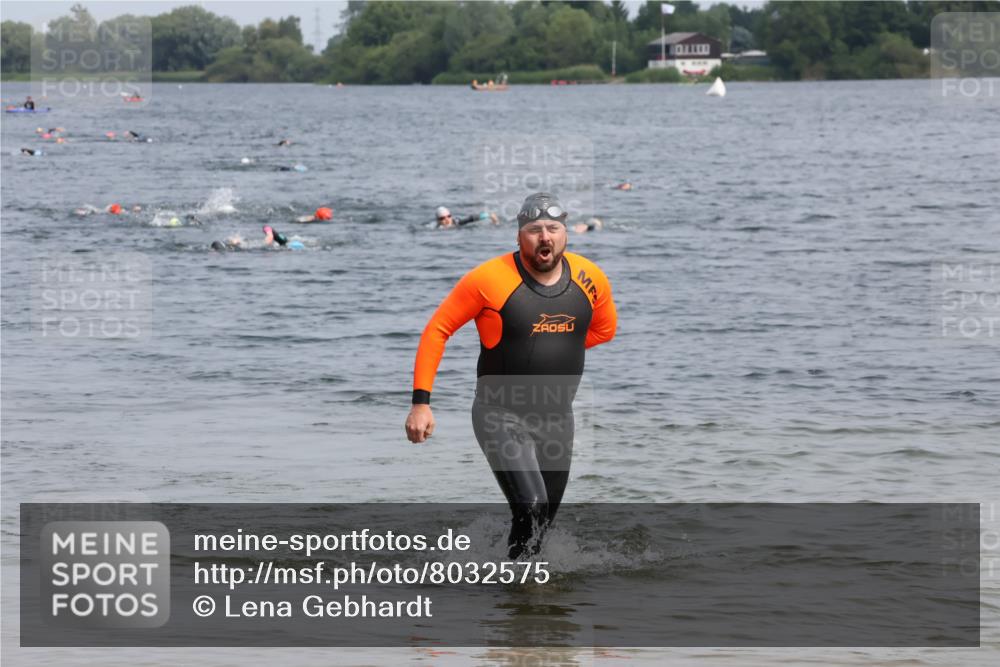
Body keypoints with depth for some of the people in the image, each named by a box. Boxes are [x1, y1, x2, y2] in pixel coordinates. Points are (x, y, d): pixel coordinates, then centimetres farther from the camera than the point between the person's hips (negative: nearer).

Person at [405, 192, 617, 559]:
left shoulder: (591, 280, -2)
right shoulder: (490, 279, -15)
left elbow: (604, 329, 20)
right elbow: (437, 330, -8)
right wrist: (421, 402, -13)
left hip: (557, 419, 5)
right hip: (501, 417, -5)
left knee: (542, 522, 14)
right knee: (531, 508, -24)